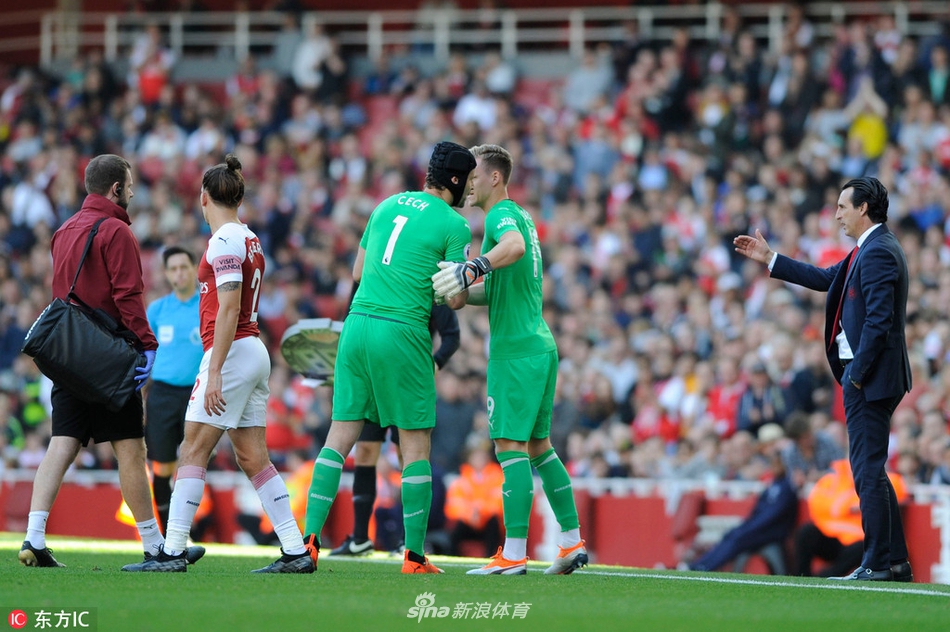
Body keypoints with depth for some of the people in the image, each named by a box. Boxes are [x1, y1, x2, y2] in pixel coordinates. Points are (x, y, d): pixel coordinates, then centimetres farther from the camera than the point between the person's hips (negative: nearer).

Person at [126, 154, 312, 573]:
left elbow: (229, 308, -19)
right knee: (252, 457, 8)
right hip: (255, 351, 9)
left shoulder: (225, 241, -12)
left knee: (193, 451, -7)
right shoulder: (248, 239, 15)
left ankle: (172, 552, -9)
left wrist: (214, 373, -22)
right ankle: (296, 551, 5)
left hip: (232, 352, -9)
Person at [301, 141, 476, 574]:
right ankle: (414, 556, 3)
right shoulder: (454, 225, -2)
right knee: (416, 446, 3)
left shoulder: (388, 205, 16)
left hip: (358, 323, 5)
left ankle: (309, 539, -3)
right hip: (403, 332, -5)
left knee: (340, 437, 5)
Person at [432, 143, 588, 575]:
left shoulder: (502, 215, -10)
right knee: (538, 446, 15)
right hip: (540, 344, 10)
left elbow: (515, 246, -35)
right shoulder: (521, 217, 20)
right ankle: (572, 543, 15)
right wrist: (465, 294, 12)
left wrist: (475, 266, -47)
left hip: (516, 349, -10)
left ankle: (513, 554, -14)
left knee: (510, 445, -11)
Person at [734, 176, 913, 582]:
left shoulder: (878, 252, -16)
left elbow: (879, 320, -22)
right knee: (869, 471, 13)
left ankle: (878, 564, -6)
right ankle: (896, 562, 14)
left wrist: (857, 374, -19)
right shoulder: (869, 250, 18)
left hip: (870, 377, -11)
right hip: (867, 377, 11)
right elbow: (827, 279, 27)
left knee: (868, 470, -8)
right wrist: (769, 259, 30)